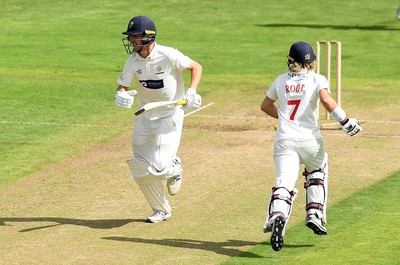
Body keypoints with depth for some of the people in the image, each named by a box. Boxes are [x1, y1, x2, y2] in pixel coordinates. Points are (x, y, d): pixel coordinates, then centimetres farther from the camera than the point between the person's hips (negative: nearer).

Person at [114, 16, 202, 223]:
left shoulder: (168, 56, -19)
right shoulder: (133, 61, -4)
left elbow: (196, 67, -8)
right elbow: (121, 87, -3)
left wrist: (191, 92, -22)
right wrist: (120, 96, -28)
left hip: (170, 114, -5)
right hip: (144, 116, 5)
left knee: (158, 168, -17)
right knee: (141, 171, 5)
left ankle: (174, 168, 20)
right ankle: (161, 210, 25)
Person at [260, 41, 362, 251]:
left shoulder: (281, 80, 14)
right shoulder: (317, 79, 2)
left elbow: (265, 105, 25)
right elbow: (326, 100, -17)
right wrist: (346, 122, -11)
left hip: (284, 141, 1)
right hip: (309, 139, -1)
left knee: (284, 184, -11)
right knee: (317, 173, 28)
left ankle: (276, 217, -40)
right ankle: (315, 215, 16)